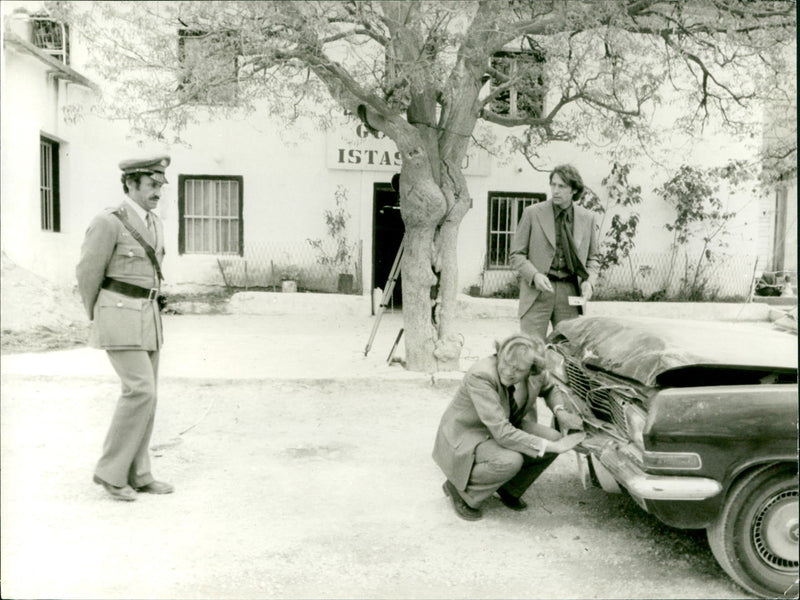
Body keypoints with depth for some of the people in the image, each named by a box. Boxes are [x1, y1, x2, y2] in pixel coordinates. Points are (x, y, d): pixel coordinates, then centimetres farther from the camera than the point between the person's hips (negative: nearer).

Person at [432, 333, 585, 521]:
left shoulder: (537, 371, -16)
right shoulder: (480, 376, -35)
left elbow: (550, 389, 10)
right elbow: (502, 433, -38)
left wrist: (561, 412, -11)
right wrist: (552, 447, -35)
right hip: (464, 437, -7)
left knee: (554, 438, -14)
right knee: (510, 461, -34)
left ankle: (508, 489, 9)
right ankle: (458, 487, -5)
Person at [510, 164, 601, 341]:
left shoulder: (587, 218, 9)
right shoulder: (532, 213, 2)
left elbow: (593, 257, 19)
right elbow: (516, 254, 3)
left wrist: (589, 281, -1)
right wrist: (534, 275, -14)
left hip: (570, 293, 2)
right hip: (537, 292, -2)